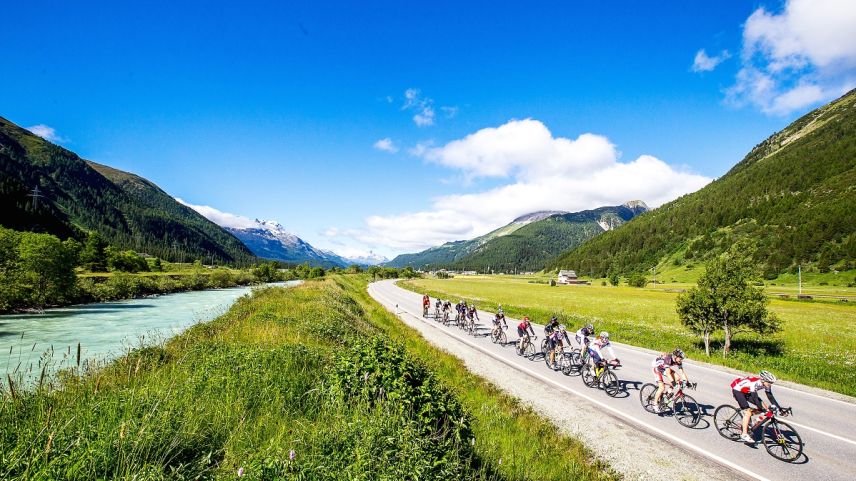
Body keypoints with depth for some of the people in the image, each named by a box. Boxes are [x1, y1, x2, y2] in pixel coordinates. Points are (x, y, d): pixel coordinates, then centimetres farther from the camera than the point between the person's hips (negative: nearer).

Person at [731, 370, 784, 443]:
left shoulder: (766, 384, -12)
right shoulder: (754, 383, -35)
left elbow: (770, 397, -6)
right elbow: (755, 398, -36)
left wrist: (780, 408, -13)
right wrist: (762, 409, -42)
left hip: (746, 391, 8)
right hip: (737, 389, -8)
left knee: (764, 406, -3)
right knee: (748, 411, -19)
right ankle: (744, 435, -15)